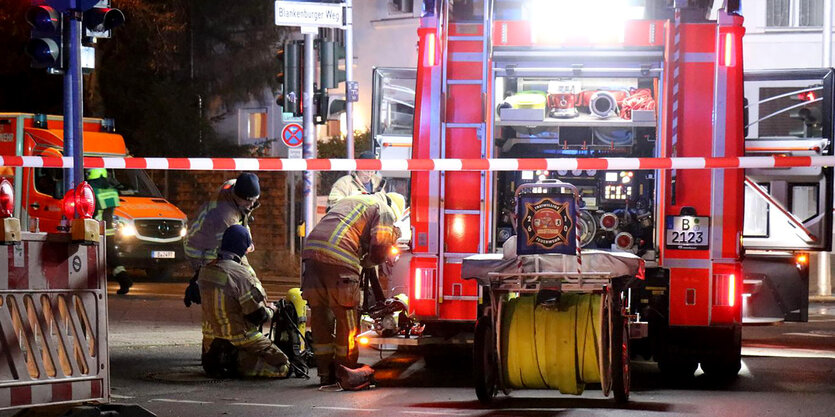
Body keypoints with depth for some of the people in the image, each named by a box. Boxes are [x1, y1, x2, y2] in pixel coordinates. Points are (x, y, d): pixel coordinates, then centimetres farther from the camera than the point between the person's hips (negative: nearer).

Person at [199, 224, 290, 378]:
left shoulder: (205, 270, 3)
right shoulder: (240, 274, -22)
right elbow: (258, 316, -16)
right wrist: (271, 310, 5)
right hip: (239, 340, -8)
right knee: (282, 366, -3)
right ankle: (238, 364, -14)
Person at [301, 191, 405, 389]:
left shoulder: (349, 200, 35)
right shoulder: (385, 212, 12)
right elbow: (379, 251, 0)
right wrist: (364, 263, 19)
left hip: (312, 249, 7)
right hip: (339, 258, -7)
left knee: (320, 315, 12)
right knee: (346, 319, 4)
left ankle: (326, 374, 15)